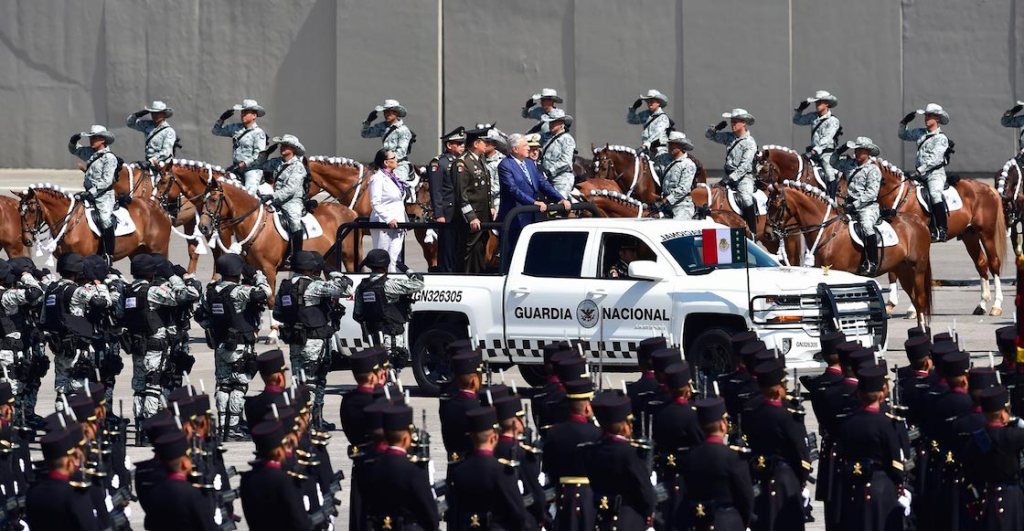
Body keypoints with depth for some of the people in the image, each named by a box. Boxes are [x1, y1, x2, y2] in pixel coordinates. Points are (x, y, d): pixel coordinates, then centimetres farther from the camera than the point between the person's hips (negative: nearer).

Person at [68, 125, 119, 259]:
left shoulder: (109, 158, -11)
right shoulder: (89, 152, 11)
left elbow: (106, 180, -17)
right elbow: (73, 150, 29)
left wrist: (93, 192, -23)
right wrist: (74, 140, 8)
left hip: (104, 195, -8)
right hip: (90, 194, 8)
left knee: (106, 220, -23)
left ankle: (109, 257, -21)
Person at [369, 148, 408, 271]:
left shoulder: (393, 177, 16)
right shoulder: (378, 178, -9)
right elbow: (375, 204, -16)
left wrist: (403, 221, 13)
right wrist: (389, 219, -22)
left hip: (397, 224, 8)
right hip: (384, 224, -8)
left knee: (395, 260, 6)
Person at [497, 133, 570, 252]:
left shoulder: (530, 164, 15)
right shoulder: (505, 165, -9)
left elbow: (543, 184, 11)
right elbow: (513, 189, -20)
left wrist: (561, 199, -4)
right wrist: (534, 202, -28)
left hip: (533, 218, 7)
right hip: (516, 219, -7)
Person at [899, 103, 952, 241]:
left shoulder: (941, 138, -7)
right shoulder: (921, 133, 14)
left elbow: (935, 159, -17)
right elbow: (903, 135, 30)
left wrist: (920, 170, -24)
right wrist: (904, 122, 12)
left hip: (935, 174, -8)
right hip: (920, 175, 8)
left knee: (935, 195, -31)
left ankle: (941, 231, -32)